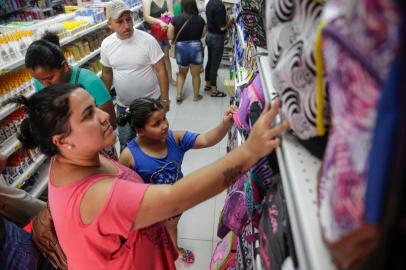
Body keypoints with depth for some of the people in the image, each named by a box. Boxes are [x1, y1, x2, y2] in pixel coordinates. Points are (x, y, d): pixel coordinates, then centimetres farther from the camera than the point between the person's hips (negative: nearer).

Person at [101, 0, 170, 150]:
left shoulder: (147, 40, -16)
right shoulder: (106, 44, -5)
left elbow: (161, 70, -13)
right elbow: (107, 74, 7)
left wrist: (164, 99, -14)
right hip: (123, 104, 4)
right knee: (125, 142, 19)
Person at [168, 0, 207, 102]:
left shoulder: (175, 19, -10)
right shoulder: (200, 19, -6)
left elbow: (170, 37, -5)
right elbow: (202, 35, 5)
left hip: (181, 48, 1)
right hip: (196, 48, -1)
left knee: (182, 72, 24)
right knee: (195, 74, 16)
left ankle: (178, 95, 22)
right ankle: (196, 96, 29)